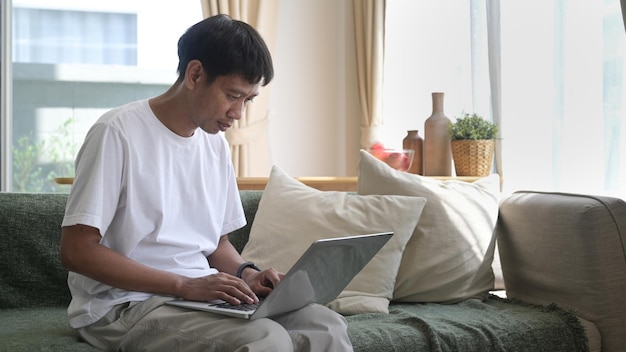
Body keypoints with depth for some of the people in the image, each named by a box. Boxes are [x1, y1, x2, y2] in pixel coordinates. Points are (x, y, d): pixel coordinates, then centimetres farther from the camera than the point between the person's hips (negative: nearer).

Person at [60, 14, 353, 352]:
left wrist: (245, 273, -4)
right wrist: (186, 285, -22)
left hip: (206, 294, 7)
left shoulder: (216, 145, 10)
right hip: (125, 305, -7)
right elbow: (77, 250, -16)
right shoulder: (118, 133, -12)